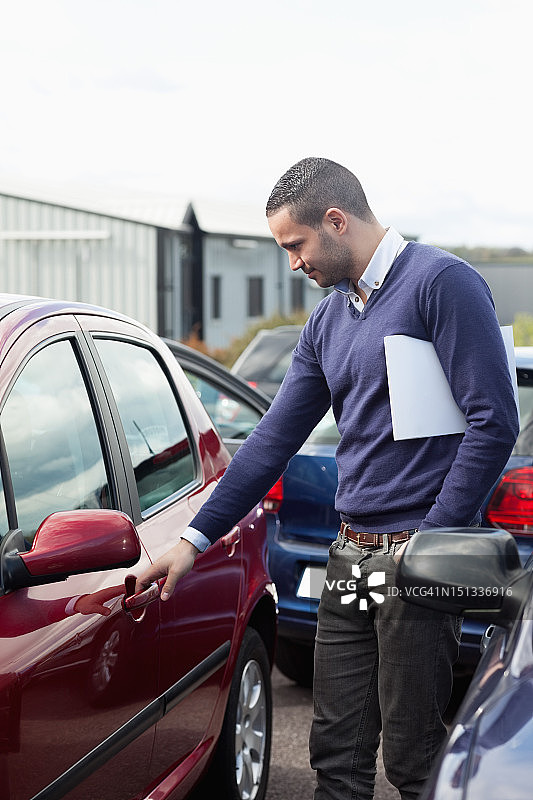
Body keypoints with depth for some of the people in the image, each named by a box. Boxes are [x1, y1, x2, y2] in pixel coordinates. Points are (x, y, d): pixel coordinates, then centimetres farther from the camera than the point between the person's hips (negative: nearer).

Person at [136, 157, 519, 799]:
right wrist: (196, 537, 13)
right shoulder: (327, 320, 16)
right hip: (350, 556, 7)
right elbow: (275, 438, 18)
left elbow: (493, 421, -13)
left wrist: (431, 541, -14)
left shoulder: (440, 282, -8)